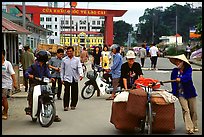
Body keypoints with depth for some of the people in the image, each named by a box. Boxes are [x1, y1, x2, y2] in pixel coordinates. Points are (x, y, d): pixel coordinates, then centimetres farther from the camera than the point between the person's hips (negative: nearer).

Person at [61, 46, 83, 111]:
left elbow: (79, 67, -4)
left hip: (75, 79, 1)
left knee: (74, 93, 6)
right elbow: (62, 69, 12)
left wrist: (81, 74, -22)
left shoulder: (77, 59, 6)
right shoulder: (64, 60, 7)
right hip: (67, 78, -1)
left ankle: (73, 105, 20)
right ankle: (66, 106, -5)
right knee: (66, 92, -9)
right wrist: (62, 78, 8)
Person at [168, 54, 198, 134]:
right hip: (181, 94, 1)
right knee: (186, 110, -9)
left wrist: (180, 79, -41)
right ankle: (189, 128, -9)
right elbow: (173, 82, 5)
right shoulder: (174, 71, 3)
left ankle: (195, 127, 23)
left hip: (190, 92, 0)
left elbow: (188, 77, -24)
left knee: (193, 110, 7)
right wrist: (174, 93, 0)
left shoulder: (188, 69, -4)